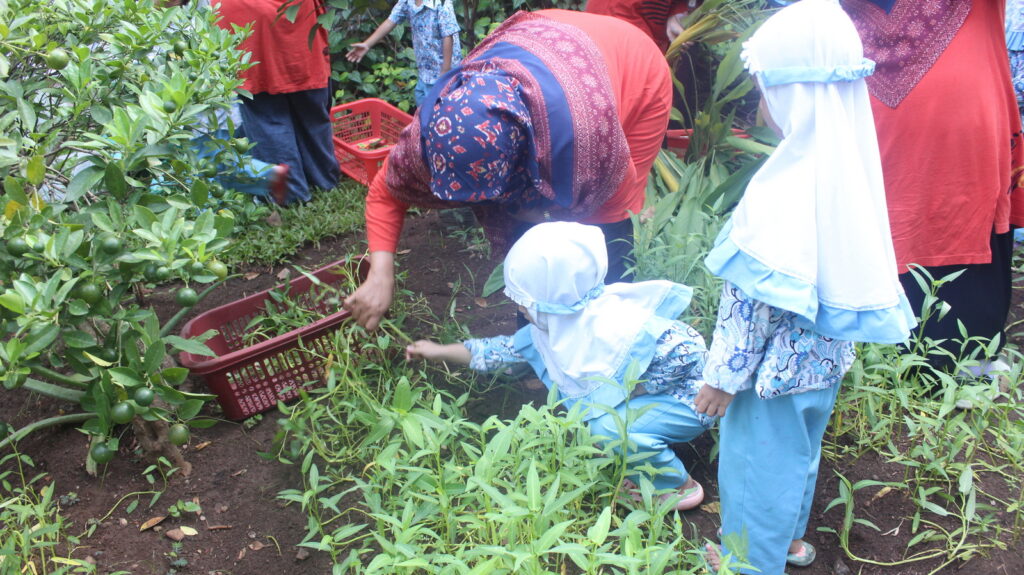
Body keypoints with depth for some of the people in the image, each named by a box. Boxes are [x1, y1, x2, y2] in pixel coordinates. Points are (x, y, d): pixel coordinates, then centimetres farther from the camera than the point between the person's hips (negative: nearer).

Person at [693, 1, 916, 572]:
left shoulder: (785, 188, -30)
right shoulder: (850, 162, -5)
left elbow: (758, 298, -26)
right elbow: (852, 264, 7)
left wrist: (723, 377, -14)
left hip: (780, 365, -8)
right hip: (828, 354, 8)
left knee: (761, 457, 13)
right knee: (801, 447, 27)